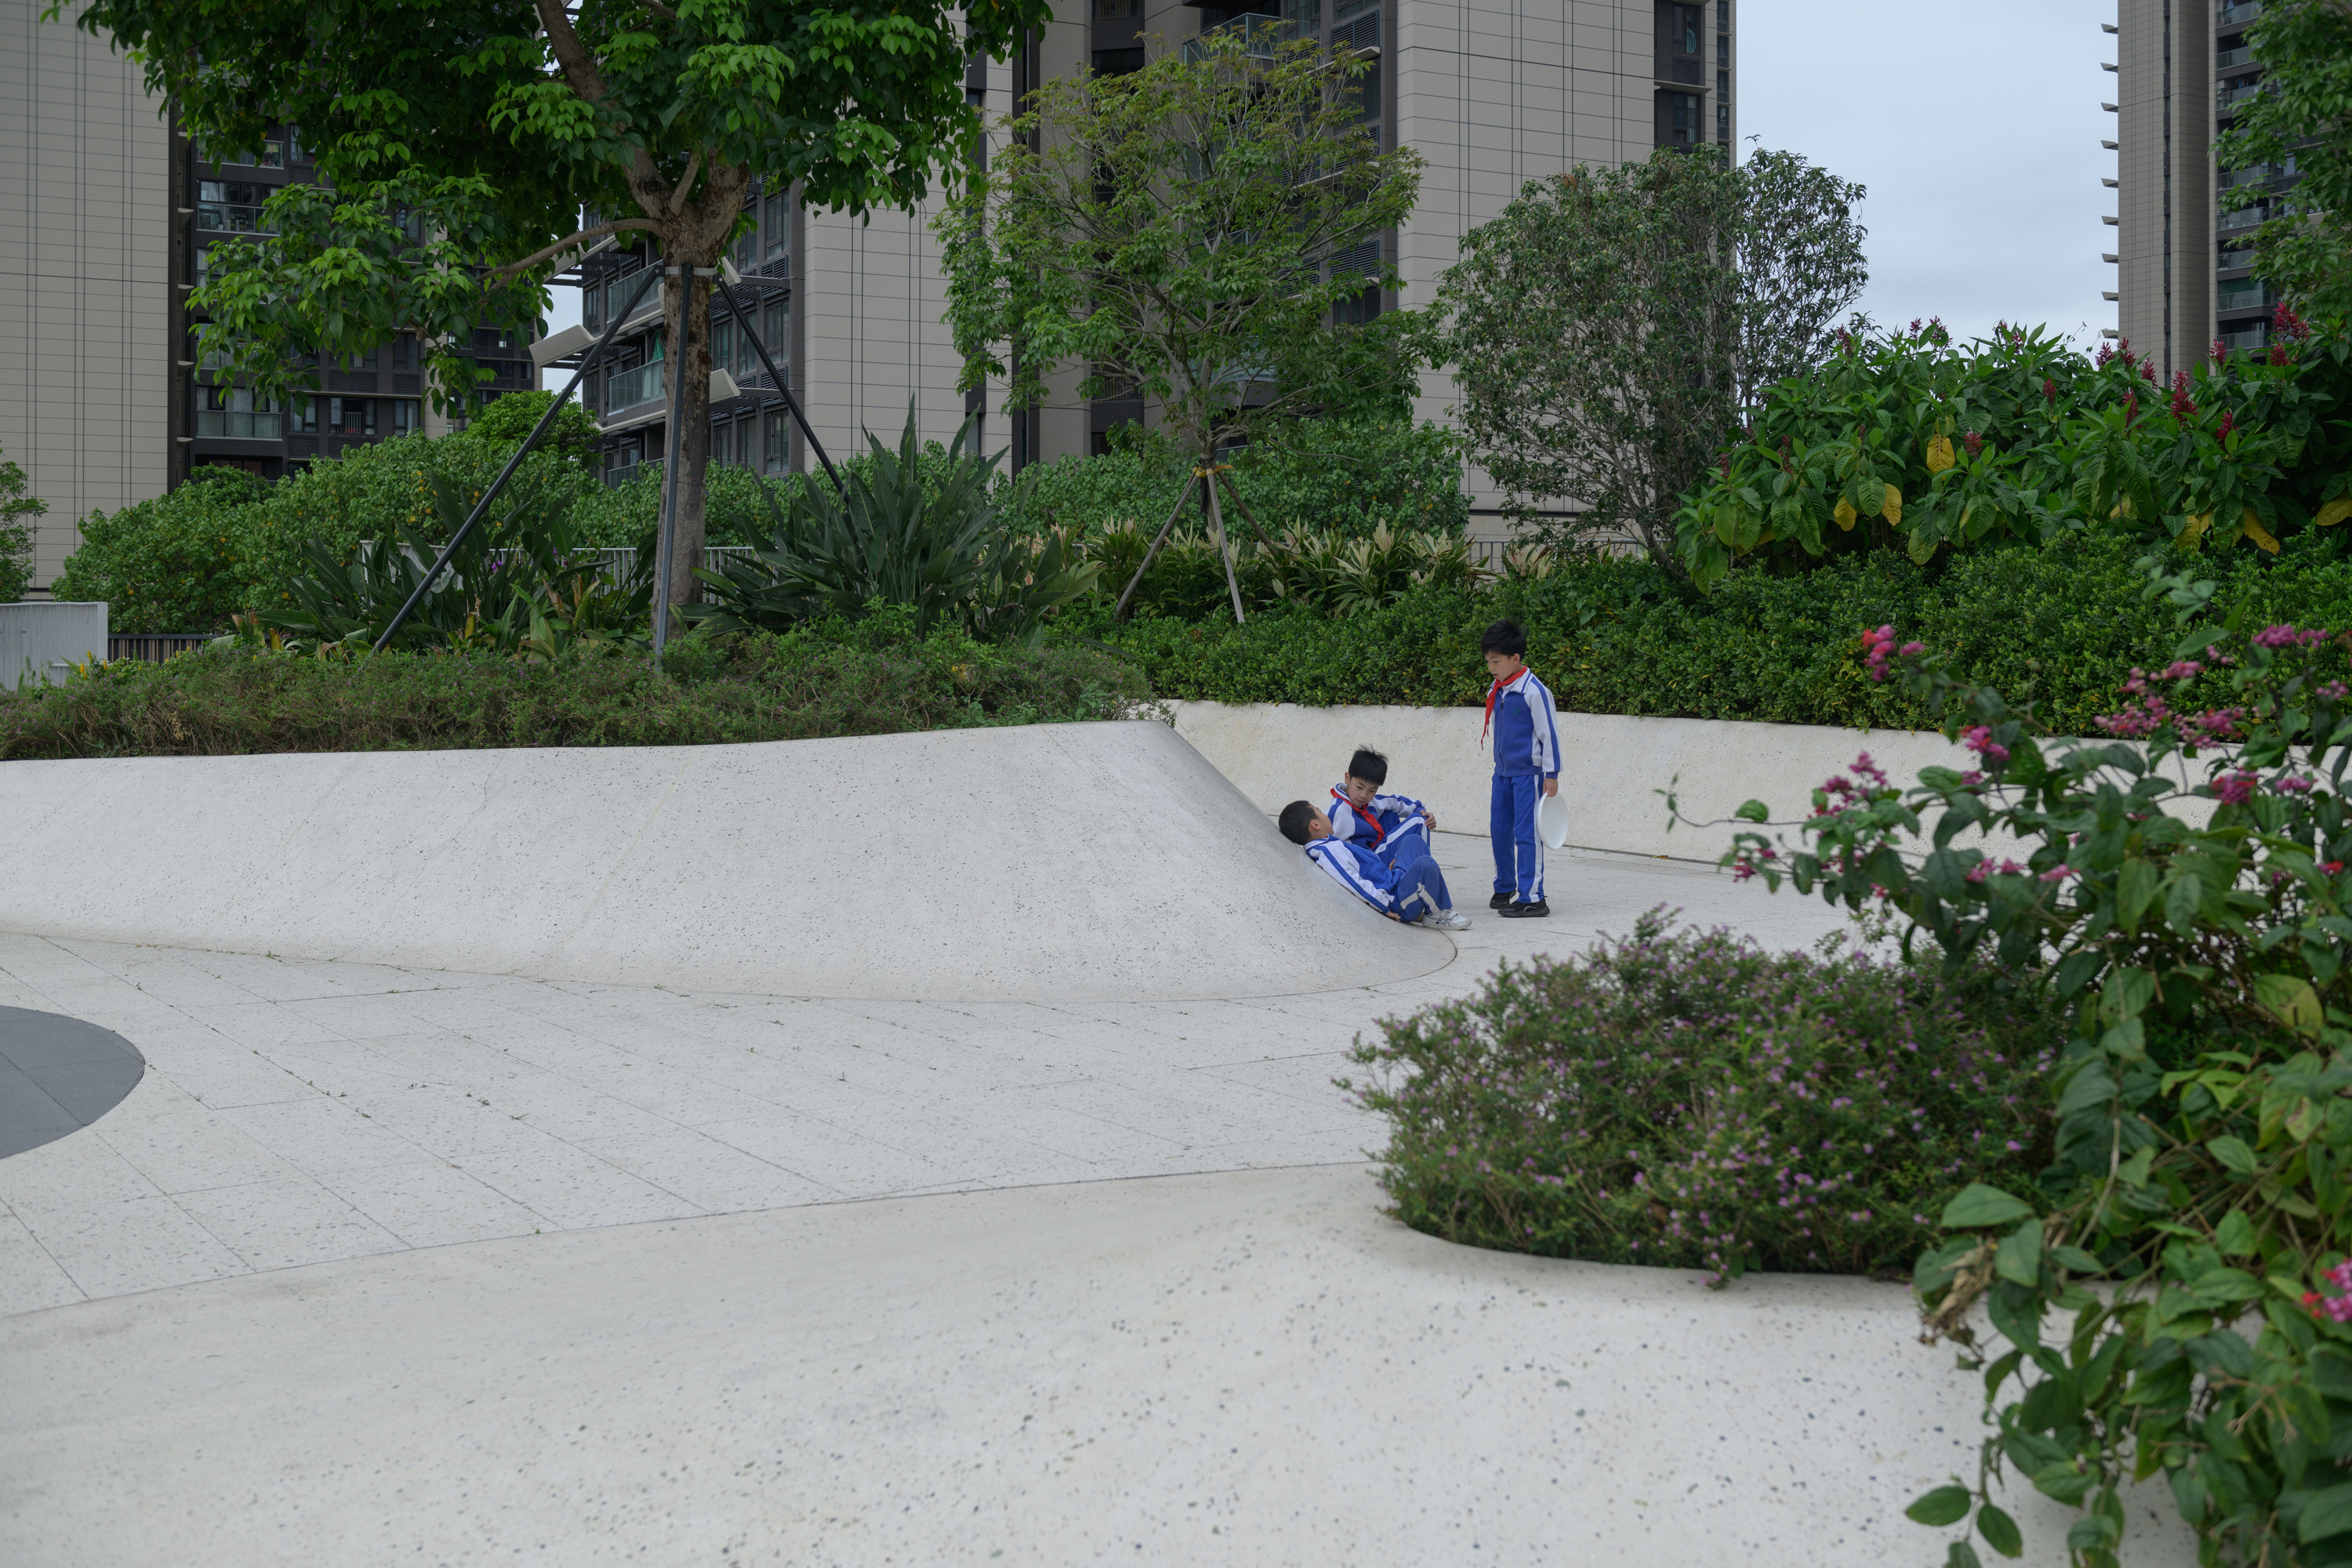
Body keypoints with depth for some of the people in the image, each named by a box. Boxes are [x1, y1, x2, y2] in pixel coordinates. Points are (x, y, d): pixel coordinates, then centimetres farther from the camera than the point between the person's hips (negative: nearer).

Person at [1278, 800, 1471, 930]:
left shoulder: (1329, 846, 17)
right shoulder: (1330, 851, -19)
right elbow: (1353, 882, -26)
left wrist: (1386, 872, 16)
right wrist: (1385, 907, -24)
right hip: (1396, 901, -12)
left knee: (1414, 839, 25)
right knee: (1425, 863, -38)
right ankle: (1437, 915, -13)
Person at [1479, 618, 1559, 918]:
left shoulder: (1534, 691, -15)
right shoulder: (1495, 692, 8)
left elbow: (1549, 733, -12)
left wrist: (1552, 775, -11)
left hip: (1528, 773, -8)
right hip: (1503, 772, 8)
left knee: (1526, 834, -8)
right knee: (1500, 830, 13)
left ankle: (1532, 898, -6)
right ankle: (1504, 890, 28)